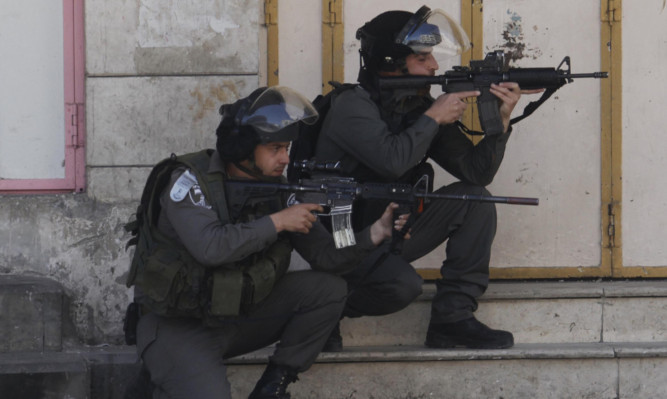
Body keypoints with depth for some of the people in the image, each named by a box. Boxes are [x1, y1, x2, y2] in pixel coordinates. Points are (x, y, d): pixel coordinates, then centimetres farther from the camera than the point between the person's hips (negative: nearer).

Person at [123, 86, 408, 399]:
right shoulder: (191, 179, -15)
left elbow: (326, 255, -1)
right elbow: (211, 247, -30)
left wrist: (375, 234, -18)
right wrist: (277, 222, -23)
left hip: (239, 314, 6)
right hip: (178, 326, -6)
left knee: (328, 289, -7)